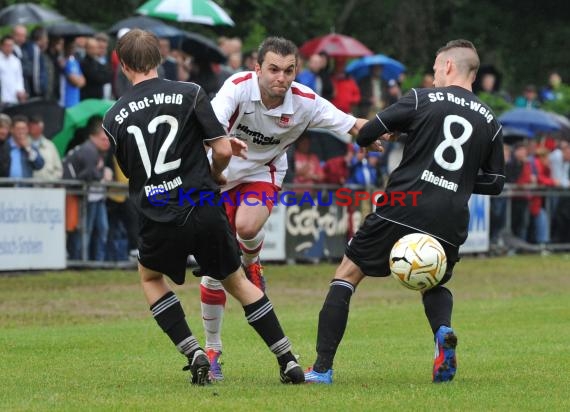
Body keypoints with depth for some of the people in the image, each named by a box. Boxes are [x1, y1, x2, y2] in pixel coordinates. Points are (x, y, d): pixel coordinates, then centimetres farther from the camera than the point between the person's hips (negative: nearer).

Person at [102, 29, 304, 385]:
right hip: (205, 212, 0)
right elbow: (222, 150, -7)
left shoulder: (114, 118, 5)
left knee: (150, 278, 28)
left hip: (159, 219, 0)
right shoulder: (189, 93, -3)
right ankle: (288, 361, 12)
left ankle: (194, 353, 12)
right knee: (237, 281, 18)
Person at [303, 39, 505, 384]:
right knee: (434, 285, 29)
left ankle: (322, 368, 0)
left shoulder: (422, 98, 2)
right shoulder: (490, 122, 11)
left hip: (402, 210, -3)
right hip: (449, 223, 4)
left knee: (347, 276, 9)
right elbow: (495, 183, 15)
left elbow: (365, 135, 2)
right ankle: (444, 332, -7)